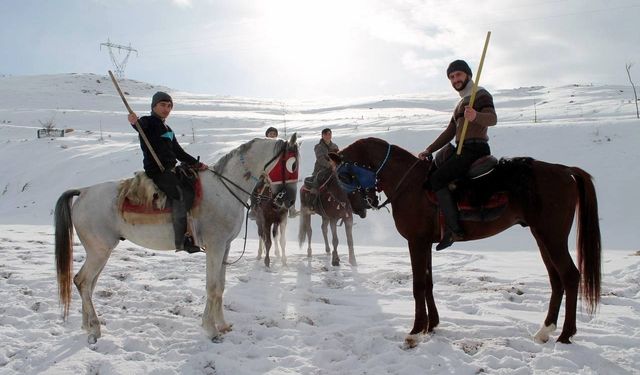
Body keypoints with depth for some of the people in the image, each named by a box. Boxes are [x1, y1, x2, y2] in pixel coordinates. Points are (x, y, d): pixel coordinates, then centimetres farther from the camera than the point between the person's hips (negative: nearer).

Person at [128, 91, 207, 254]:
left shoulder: (167, 129, 23)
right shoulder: (149, 122, -1)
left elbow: (179, 152, 22)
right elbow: (141, 125, -25)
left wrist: (196, 164, 11)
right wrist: (135, 121, -49)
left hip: (170, 170, 9)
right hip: (157, 170, -9)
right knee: (183, 194, -25)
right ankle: (181, 240, -25)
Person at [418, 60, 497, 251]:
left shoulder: (481, 95, -2)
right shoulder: (462, 103, 26)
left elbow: (492, 118, -20)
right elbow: (449, 133, 24)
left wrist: (476, 116, -42)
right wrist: (428, 151, 14)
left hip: (475, 149, -10)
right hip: (464, 151, 10)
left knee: (437, 179, -21)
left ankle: (454, 229, -23)